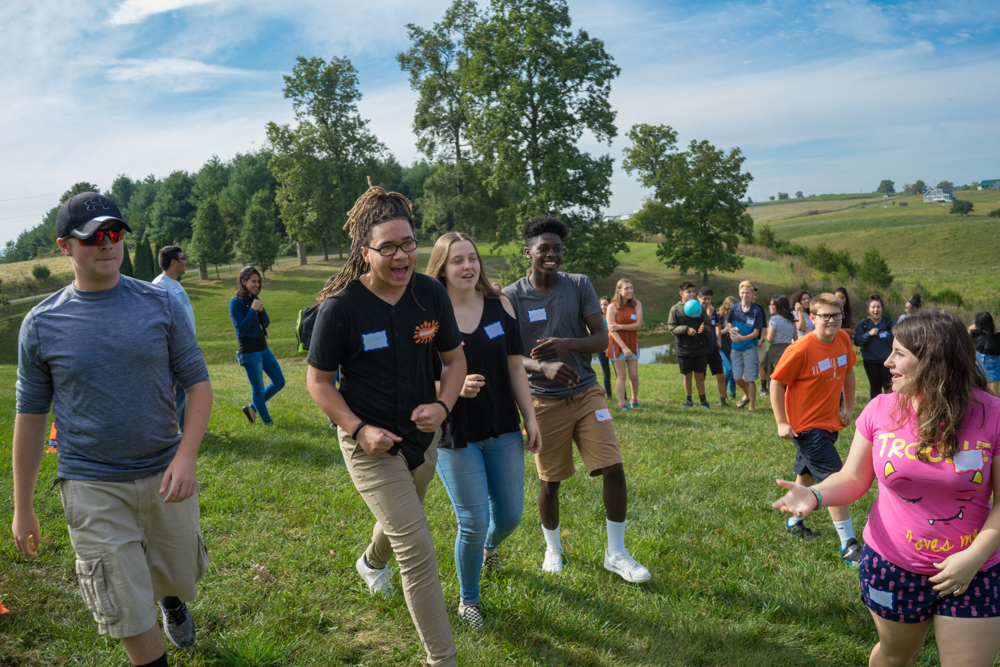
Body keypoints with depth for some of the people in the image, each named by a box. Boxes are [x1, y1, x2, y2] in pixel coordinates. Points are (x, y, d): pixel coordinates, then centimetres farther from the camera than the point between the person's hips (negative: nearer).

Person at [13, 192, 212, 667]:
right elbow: (30, 416, 3)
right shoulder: (41, 325, -4)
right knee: (129, 612, 0)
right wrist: (22, 508, 7)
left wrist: (186, 456, -15)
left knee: (182, 576, 19)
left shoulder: (160, 305, -3)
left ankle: (171, 598, 55)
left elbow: (197, 382, -1)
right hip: (92, 488, -1)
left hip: (165, 475, 2)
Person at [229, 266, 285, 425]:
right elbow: (241, 328, -18)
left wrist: (261, 310, -9)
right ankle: (267, 422, 17)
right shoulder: (236, 302, -12)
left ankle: (252, 408, 24)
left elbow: (266, 323, 9)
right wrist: (253, 310, -22)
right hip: (249, 351, -8)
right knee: (258, 388, 3)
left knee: (279, 382, 11)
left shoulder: (255, 299, 10)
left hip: (263, 348, 8)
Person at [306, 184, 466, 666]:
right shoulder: (340, 307, -20)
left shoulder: (431, 293, -9)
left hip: (422, 436, 6)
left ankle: (372, 562, 66)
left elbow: (454, 358, 2)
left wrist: (443, 404, -16)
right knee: (418, 553, -10)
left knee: (402, 517, 31)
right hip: (370, 443, -5)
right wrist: (360, 429, -21)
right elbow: (318, 381, -10)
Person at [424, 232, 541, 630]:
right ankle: (468, 601, 27)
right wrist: (455, 388, -24)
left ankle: (490, 546, 50)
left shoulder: (499, 306, 1)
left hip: (503, 431, 4)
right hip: (455, 436, -4)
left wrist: (531, 418, 4)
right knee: (473, 522, 1)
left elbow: (515, 366, 6)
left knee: (510, 515, 11)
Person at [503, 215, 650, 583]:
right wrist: (543, 367, -28)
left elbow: (601, 338, -2)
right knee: (550, 480, 7)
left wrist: (566, 345, -23)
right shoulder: (512, 297, -4)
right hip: (545, 401, -1)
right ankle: (552, 547, 34)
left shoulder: (579, 285, 1)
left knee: (614, 468, -6)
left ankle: (616, 553, 13)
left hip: (586, 393, 2)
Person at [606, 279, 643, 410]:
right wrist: (624, 347, -18)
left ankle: (634, 399, 28)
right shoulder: (612, 307, -9)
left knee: (634, 375, 5)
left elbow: (638, 325, -9)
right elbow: (612, 330, -13)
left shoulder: (637, 304, 1)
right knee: (621, 375, -1)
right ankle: (622, 404, 5)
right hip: (617, 344, -3)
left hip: (632, 343, 3)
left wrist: (620, 326, -16)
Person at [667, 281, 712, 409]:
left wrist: (704, 328, -15)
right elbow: (671, 327, -4)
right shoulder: (675, 309, -1)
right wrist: (686, 329, -17)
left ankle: (703, 400, 19)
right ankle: (688, 400, 23)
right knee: (687, 375, 10)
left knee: (699, 375, 6)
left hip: (700, 348, 1)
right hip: (683, 349, -1)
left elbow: (708, 325, 9)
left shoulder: (700, 308, 5)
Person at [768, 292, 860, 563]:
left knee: (807, 474, 22)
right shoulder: (801, 349, -23)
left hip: (829, 423, 7)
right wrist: (782, 423, -16)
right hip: (806, 426, -7)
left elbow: (848, 372, 14)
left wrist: (849, 408, 14)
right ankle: (848, 545, 0)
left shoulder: (843, 340, -3)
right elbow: (776, 383, -16)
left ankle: (794, 522, 41)